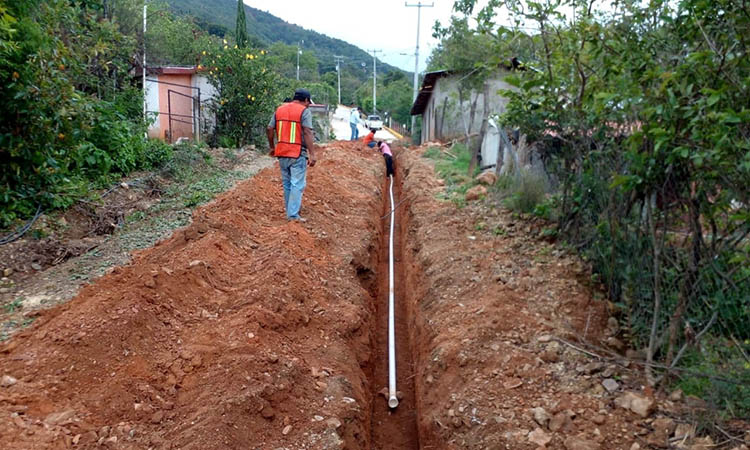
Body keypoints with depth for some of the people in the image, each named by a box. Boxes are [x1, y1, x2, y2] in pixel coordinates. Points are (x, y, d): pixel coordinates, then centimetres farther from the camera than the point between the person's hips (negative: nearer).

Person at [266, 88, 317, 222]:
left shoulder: (279, 109, 11)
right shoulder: (304, 111, -7)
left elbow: (269, 129, 9)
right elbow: (307, 132, -16)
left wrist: (272, 147, 20)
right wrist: (312, 154, -17)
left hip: (282, 153, 6)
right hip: (298, 154, -6)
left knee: (287, 184, 17)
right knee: (297, 185, -3)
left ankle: (290, 209, 29)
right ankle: (293, 215, -6)